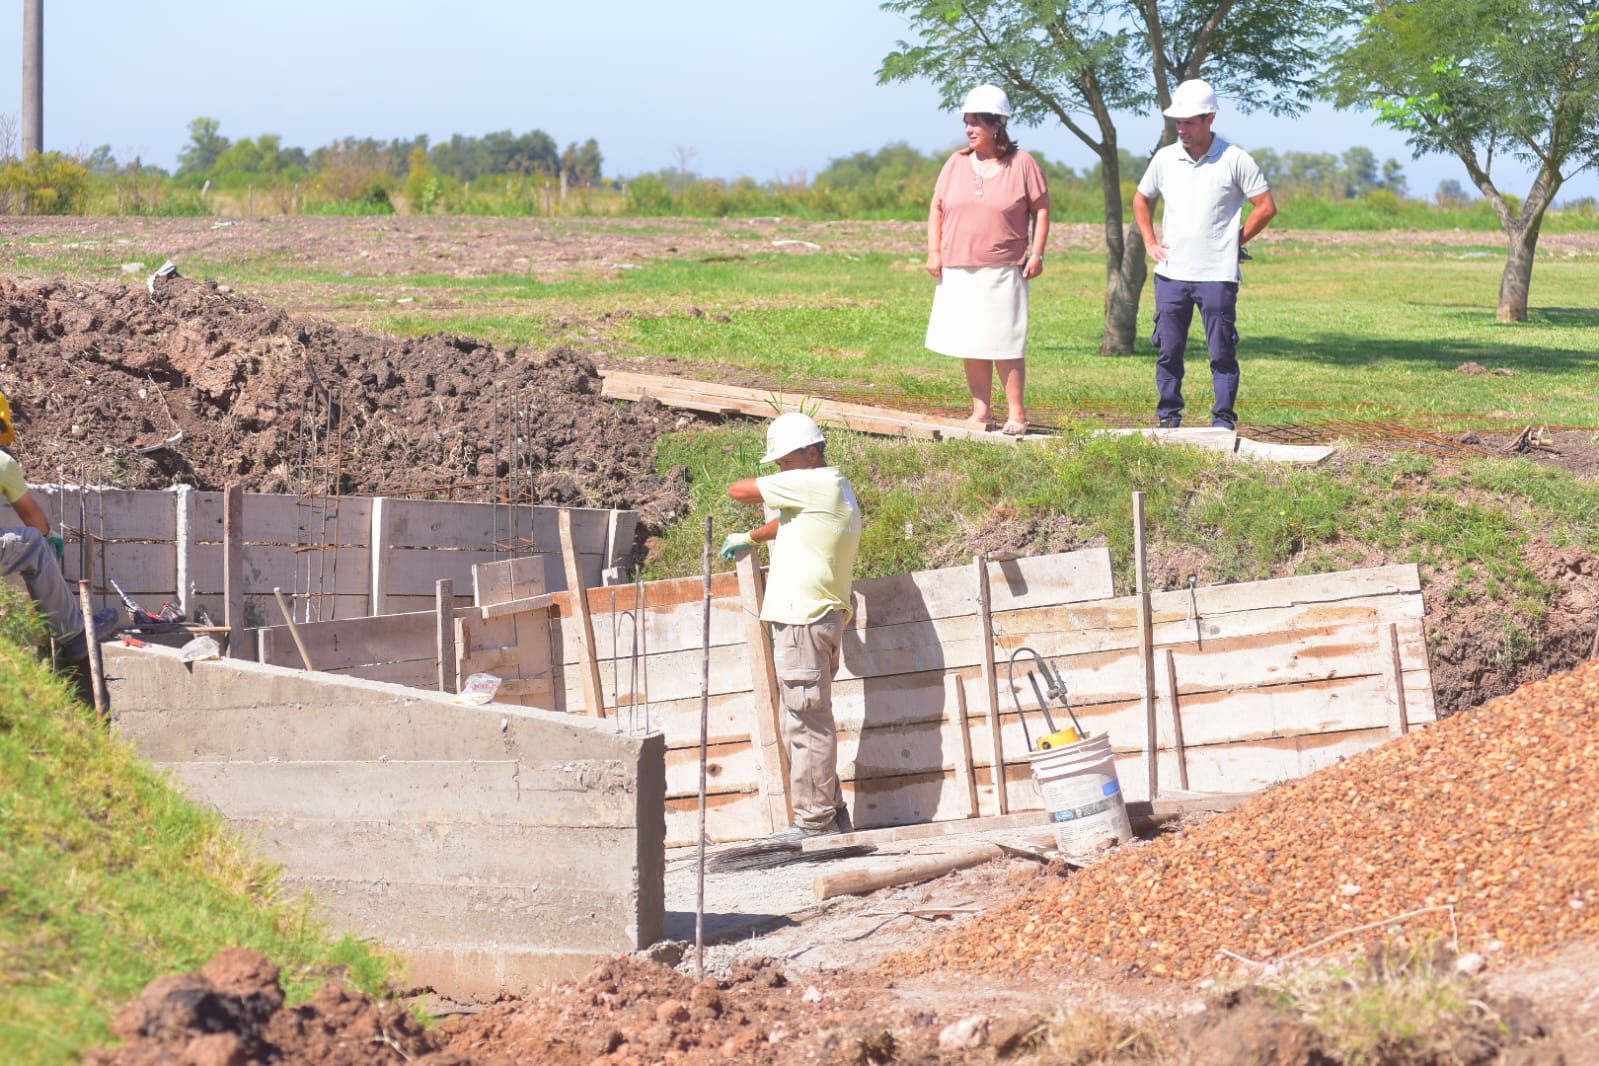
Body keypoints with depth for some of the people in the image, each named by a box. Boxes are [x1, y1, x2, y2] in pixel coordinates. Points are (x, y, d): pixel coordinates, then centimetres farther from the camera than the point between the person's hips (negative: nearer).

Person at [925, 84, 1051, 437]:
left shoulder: (1022, 164, 0)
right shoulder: (956, 164, 9)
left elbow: (1041, 209, 3)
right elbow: (937, 209, 12)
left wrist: (1037, 253, -4)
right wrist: (934, 252, 3)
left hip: (1003, 273, -4)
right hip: (959, 272, 4)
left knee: (1005, 344, -6)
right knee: (970, 344, 5)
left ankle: (1016, 412, 0)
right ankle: (981, 410, 12)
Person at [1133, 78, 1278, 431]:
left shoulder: (1234, 160, -4)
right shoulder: (1165, 158, 8)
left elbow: (1267, 206, 0)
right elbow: (1141, 200, 24)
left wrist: (1235, 241, -2)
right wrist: (1150, 243, 12)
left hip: (1217, 274, -4)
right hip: (1170, 273, 4)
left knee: (1223, 352, -1)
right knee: (1168, 350, 5)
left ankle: (1223, 420, 4)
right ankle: (1168, 417, 13)